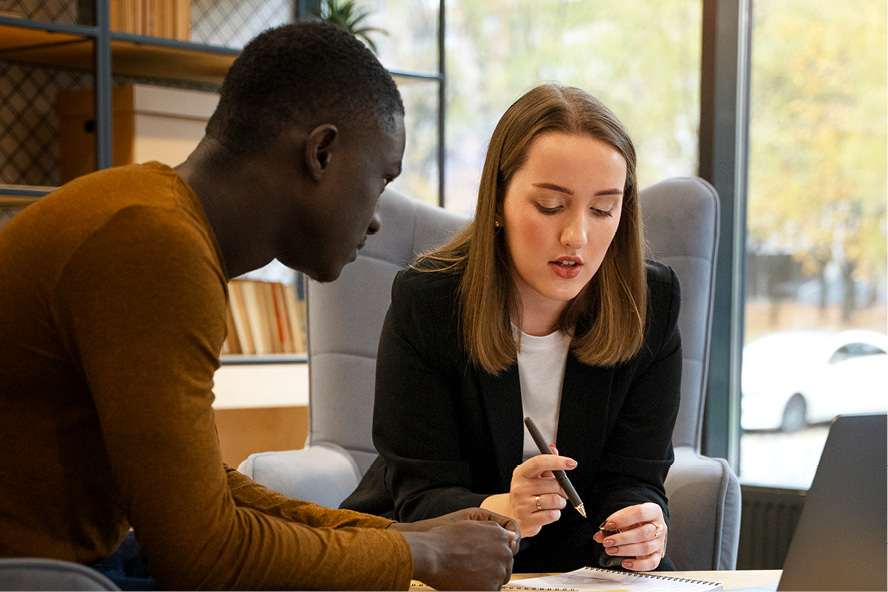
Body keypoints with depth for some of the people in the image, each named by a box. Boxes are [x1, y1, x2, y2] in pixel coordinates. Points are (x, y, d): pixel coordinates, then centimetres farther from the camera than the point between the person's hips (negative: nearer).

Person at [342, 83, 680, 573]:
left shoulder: (651, 304, -8)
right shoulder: (423, 300, -15)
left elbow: (633, 475, -8)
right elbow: (422, 496, -16)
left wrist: (641, 526, -32)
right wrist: (499, 514, -38)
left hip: (576, 563, 3)